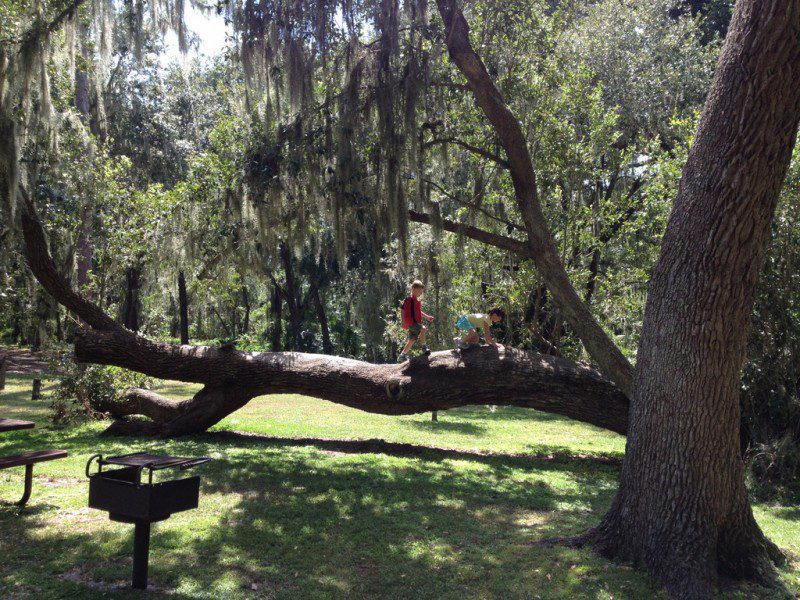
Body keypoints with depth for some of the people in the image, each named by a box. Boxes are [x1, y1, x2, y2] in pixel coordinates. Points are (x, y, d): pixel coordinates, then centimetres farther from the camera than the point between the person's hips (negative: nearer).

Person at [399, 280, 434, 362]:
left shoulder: (417, 300, 18)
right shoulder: (409, 299, -11)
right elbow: (403, 310, -13)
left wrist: (426, 317, 23)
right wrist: (403, 322, -19)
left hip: (416, 322, 10)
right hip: (410, 322, -10)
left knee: (412, 340, 10)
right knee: (423, 329, -27)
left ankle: (402, 355, 19)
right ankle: (424, 347, -16)